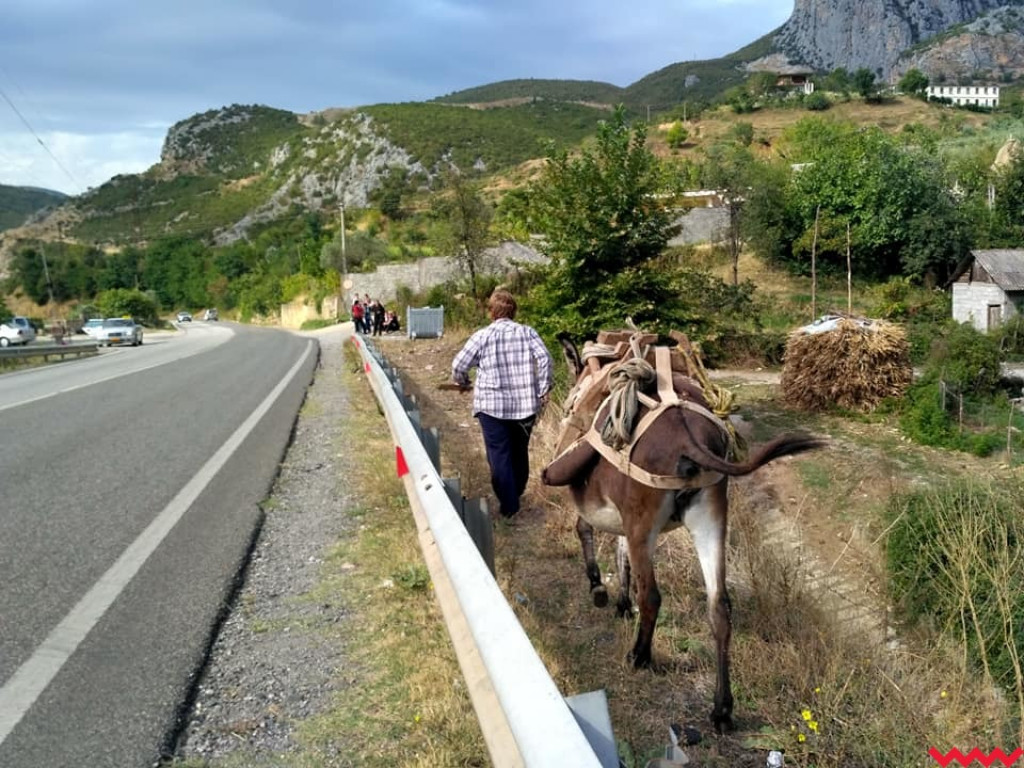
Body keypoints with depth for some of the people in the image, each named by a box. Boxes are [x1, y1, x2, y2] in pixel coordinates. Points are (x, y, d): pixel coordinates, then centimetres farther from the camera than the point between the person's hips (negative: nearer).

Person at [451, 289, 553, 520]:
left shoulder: (482, 336, -3)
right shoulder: (528, 332, 2)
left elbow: (458, 366, -1)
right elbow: (545, 359, -9)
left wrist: (464, 383, 19)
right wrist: (544, 390, -1)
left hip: (492, 405, -3)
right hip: (525, 404, 3)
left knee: (499, 455, 4)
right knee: (520, 451, 21)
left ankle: (508, 505, 4)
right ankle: (517, 492, 37)